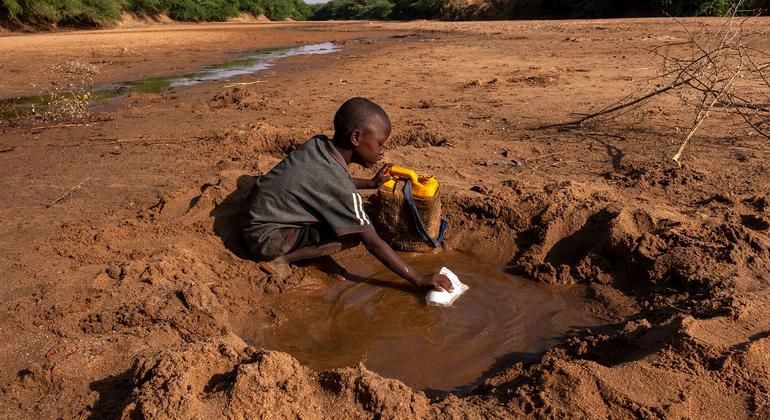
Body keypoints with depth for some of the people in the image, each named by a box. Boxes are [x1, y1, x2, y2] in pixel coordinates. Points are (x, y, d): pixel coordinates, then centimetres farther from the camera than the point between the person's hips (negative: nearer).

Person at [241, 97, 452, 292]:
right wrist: (419, 279, -17)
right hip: (265, 237, -9)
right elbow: (373, 243, -23)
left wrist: (371, 183, 13)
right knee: (352, 235, -17)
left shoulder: (319, 144, -5)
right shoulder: (339, 185, -26)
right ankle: (280, 258, -9)